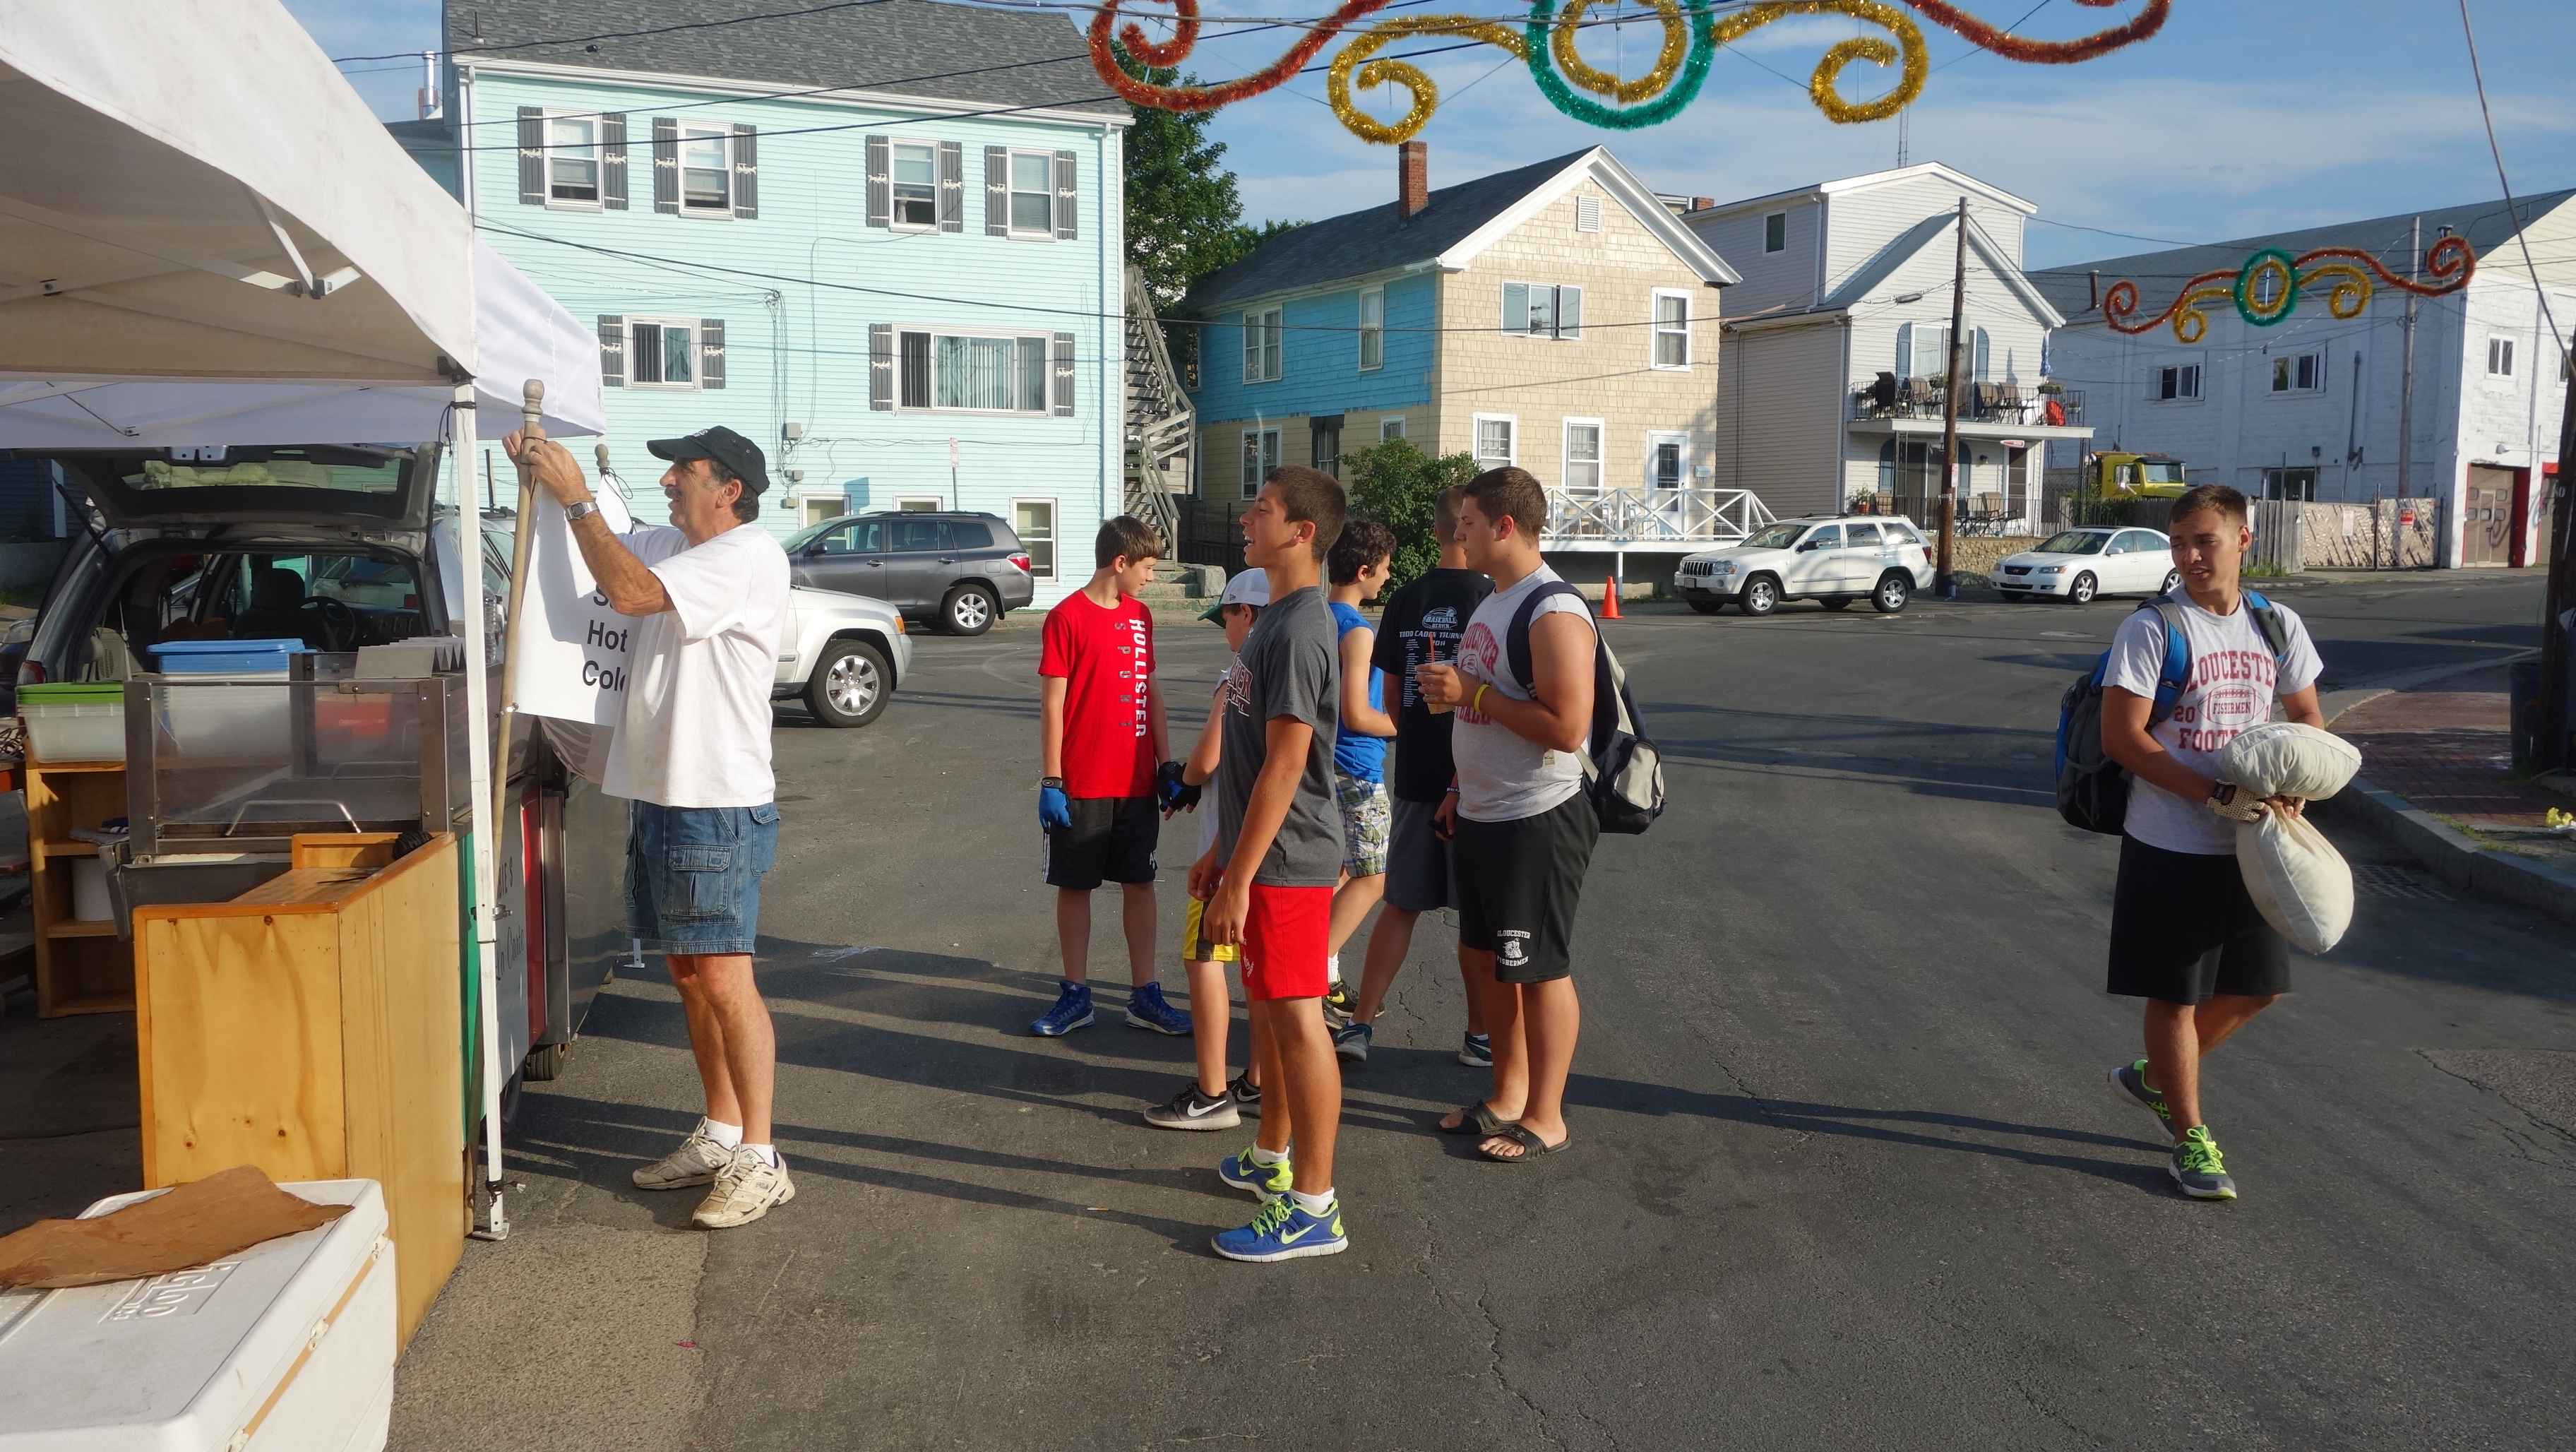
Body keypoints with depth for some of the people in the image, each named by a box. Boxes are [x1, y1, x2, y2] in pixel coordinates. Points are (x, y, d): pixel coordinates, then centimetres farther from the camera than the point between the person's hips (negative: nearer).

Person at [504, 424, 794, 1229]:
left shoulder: (751, 555, -13)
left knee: (725, 980, -8)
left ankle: (760, 1159, -1)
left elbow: (630, 592, -22)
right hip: (657, 798, 9)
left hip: (719, 808, -9)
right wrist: (543, 472, 9)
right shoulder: (669, 545, 15)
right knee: (690, 977, 14)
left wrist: (576, 498, -15)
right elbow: (605, 550, 26)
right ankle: (720, 1136, 25)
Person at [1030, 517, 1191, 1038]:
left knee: (1139, 883, 9)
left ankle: (1144, 995, 17)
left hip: (1137, 782, 5)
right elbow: (1051, 705, -10)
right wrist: (1050, 782, -13)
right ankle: (1076, 995, 18)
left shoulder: (1140, 616, 9)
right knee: (1074, 886, 6)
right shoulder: (1067, 616, -9)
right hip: (1081, 785, -5)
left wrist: (1167, 764, 10)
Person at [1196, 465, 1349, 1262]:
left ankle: (1314, 1206, 5)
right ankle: (1272, 1157, 36)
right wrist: (1220, 851, 21)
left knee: (1296, 1018, -4)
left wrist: (1239, 878, -22)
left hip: (1286, 862, -10)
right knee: (1269, 1009, 20)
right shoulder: (1278, 618, 13)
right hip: (1263, 852, 10)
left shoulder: (1298, 630, -19)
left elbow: (1284, 766, -23)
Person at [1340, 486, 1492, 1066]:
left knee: (1401, 905, 13)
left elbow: (1392, 697, 8)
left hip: (1413, 775, 4)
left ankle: (1360, 1025, 12)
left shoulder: (1405, 600, 3)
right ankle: (1480, 1035, 17)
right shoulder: (1492, 600, -12)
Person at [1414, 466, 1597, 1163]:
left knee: (1540, 969, 2)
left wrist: (1471, 691, -23)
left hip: (1536, 824, -10)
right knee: (1487, 957, 17)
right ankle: (1508, 1095, 32)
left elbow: (1567, 727, -28)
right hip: (1481, 817, 10)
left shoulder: (1553, 613, -20)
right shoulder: (1492, 602, 11)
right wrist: (1462, 791, 21)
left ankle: (1545, 1117, 16)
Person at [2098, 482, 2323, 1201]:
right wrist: (2217, 797, -22)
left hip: (2250, 845, 6)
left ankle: (2154, 1077, 35)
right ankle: (2190, 1136, 19)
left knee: (2259, 987, 14)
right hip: (2172, 847, -6)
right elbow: (2122, 738, -16)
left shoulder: (2278, 626, 5)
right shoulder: (2151, 630, -12)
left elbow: (2307, 718, 15)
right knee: (2175, 994, 3)